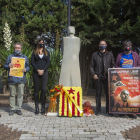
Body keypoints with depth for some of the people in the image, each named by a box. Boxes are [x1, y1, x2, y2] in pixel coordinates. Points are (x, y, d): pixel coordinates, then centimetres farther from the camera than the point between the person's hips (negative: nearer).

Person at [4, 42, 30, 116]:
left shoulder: (25, 57, 14)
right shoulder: (10, 57, 12)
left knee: (20, 94, 2)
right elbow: (5, 66, 9)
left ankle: (19, 108, 12)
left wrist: (25, 69, -9)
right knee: (12, 94, 5)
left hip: (21, 79, 1)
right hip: (12, 79, 0)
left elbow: (28, 66, 13)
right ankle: (13, 108, 15)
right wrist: (8, 66, -14)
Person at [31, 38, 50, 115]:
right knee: (36, 89, 1)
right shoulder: (34, 52, 11)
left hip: (44, 72, 0)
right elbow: (32, 62, 3)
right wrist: (38, 70, -9)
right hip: (36, 72, 0)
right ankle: (36, 107, 7)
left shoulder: (46, 52, 13)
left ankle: (43, 107, -1)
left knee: (44, 89, -7)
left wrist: (43, 70, -9)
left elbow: (48, 62, 5)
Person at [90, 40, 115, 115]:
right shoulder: (95, 54, 12)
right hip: (98, 76, 0)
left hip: (107, 76, 0)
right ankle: (98, 110, 10)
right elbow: (91, 66, 10)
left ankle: (108, 110, 9)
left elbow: (113, 65, 11)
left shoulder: (110, 54, 13)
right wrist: (93, 74, -3)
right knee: (98, 93, 2)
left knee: (108, 93, -1)